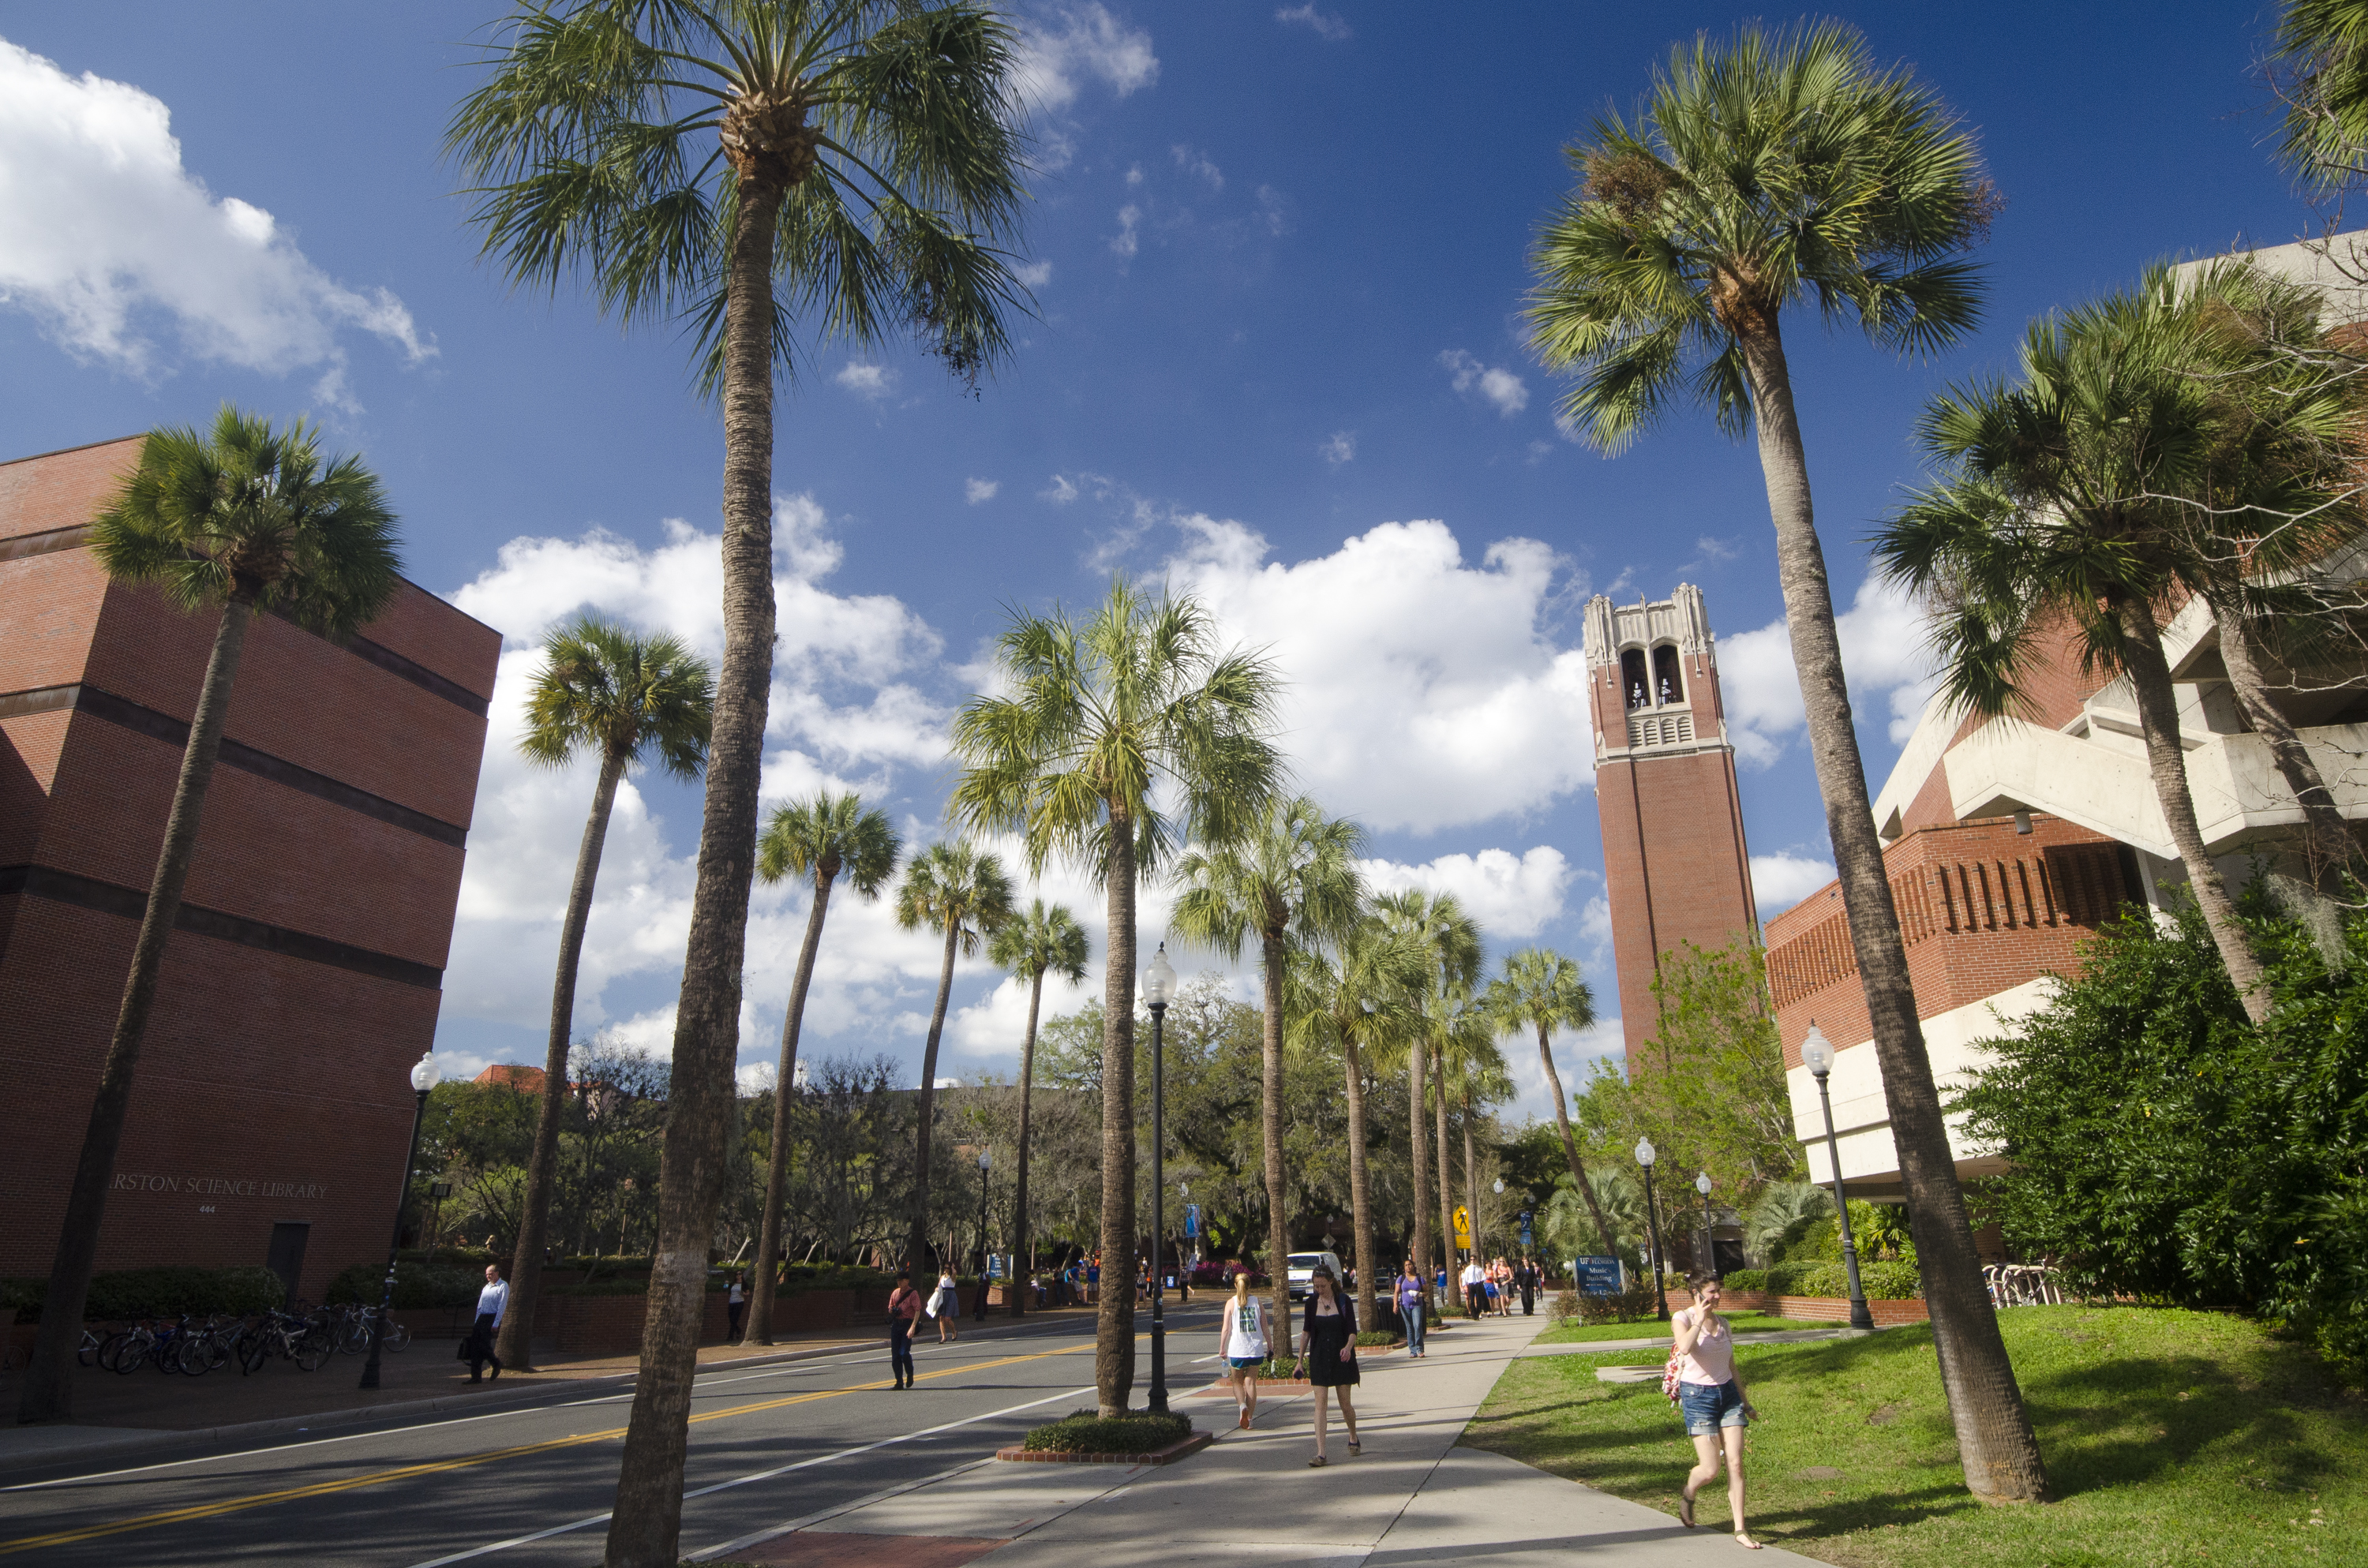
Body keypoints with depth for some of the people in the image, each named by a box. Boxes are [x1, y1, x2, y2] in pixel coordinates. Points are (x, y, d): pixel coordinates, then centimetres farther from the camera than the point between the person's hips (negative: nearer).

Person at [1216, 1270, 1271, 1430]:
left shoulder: (1231, 1303, -3)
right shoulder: (1258, 1302, 2)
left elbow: (1226, 1328, -4)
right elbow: (1264, 1328, 3)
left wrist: (1221, 1348, 6)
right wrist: (1270, 1345, 13)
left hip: (1237, 1349, -1)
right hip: (1256, 1349, 2)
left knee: (1237, 1382, 14)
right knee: (1251, 1382, 10)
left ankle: (1242, 1406, -12)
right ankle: (1249, 1419, 8)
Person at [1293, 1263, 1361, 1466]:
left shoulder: (1344, 1301, -7)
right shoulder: (1311, 1303, 1)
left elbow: (1353, 1331, -7)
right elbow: (1306, 1332, 11)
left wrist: (1348, 1347, -28)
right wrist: (1300, 1360, 11)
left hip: (1342, 1358, -2)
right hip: (1319, 1358, 2)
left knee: (1345, 1404, 7)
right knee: (1320, 1403, -7)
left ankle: (1353, 1439, 35)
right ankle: (1320, 1454, -8)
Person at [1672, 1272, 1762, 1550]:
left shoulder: (1722, 1324, 9)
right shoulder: (1682, 1319, -8)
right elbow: (1685, 1347, -30)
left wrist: (1745, 1401, 19)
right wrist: (1700, 1318, -20)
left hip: (1728, 1393, 5)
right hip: (1698, 1395, -5)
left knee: (1736, 1464, -2)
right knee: (1710, 1469, -6)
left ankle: (1740, 1529, 7)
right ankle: (1687, 1498, 25)